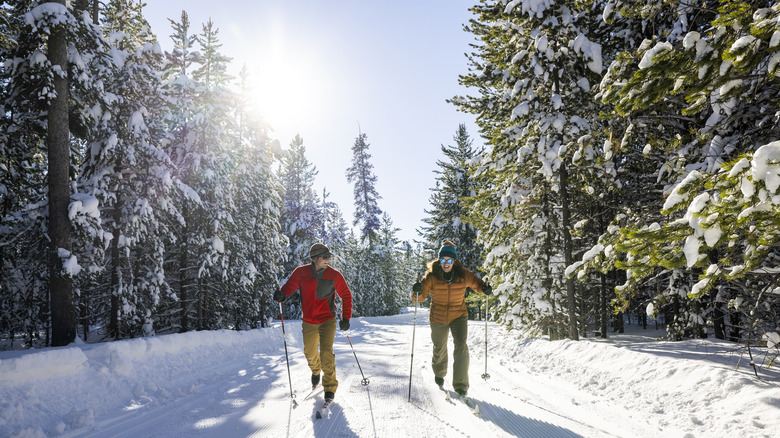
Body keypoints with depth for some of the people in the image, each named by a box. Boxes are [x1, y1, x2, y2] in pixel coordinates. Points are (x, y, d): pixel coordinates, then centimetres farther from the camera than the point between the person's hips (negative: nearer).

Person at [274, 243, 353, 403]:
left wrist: (346, 318, -4)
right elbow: (289, 286, -6)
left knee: (326, 352, -16)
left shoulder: (334, 276, -10)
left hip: (327, 320, -2)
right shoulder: (301, 272, -9)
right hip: (309, 322, 2)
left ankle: (330, 387, -1)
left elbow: (346, 296, 0)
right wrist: (282, 295, -31)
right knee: (310, 353, 14)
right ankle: (316, 371, 49)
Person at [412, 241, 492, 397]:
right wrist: (417, 292, -39)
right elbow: (420, 298, -16)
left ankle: (461, 386, -9)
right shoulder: (432, 276, -15)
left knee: (461, 347, -18)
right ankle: (439, 373, 49)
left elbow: (476, 284, 6)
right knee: (439, 349, 18)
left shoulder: (463, 275, -11)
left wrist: (485, 288, -17)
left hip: (459, 316, 0)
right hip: (438, 318, 0)